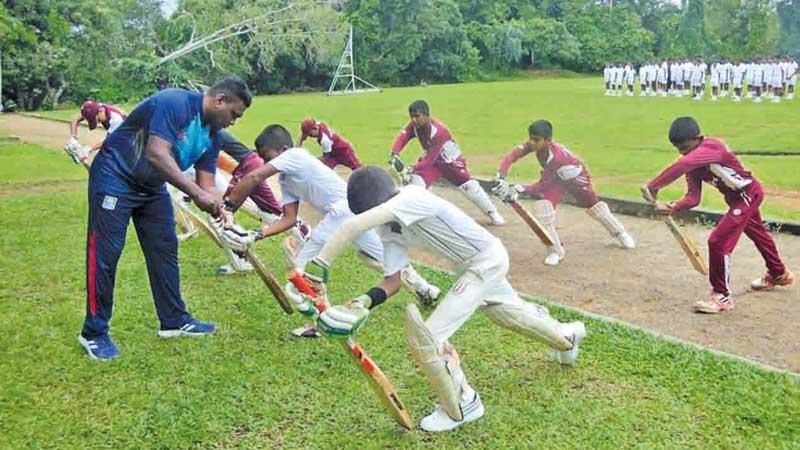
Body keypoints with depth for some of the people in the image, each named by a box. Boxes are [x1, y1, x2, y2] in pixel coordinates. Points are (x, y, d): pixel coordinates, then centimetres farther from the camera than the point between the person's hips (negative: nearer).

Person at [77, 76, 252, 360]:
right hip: (115, 179, -9)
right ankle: (94, 333, 4)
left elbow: (207, 185, -1)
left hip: (151, 187, 9)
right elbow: (157, 154, -35)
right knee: (105, 253, -7)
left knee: (165, 248, 9)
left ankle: (174, 320, 20)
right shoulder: (175, 103, -24)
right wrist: (197, 193, -37)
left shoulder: (212, 136, 1)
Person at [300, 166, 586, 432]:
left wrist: (319, 263, -42)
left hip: (487, 260, -10)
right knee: (510, 313, 33)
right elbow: (393, 280, -3)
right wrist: (366, 301, -21)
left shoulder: (411, 198, -31)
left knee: (427, 336, -15)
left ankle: (463, 406, 7)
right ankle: (565, 335, 64)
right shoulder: (390, 228, -4)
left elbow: (356, 225, -45)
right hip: (470, 267, 10)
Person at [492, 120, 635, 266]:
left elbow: (543, 185, -37)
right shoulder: (533, 143, -28)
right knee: (542, 205, -20)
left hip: (576, 176, -4)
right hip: (556, 178, 4)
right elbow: (511, 156, -33)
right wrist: (500, 178, -49)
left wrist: (519, 189, -49)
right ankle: (555, 250, -9)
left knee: (593, 205, 13)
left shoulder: (556, 156, -42)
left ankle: (620, 233, 43)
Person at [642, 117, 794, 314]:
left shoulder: (711, 146, -31)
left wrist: (653, 186, -50)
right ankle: (779, 274, 55)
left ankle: (722, 296, -3)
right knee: (758, 234, 30)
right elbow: (693, 198, -11)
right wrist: (671, 207, -29)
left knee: (718, 241, -16)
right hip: (736, 197, 10)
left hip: (747, 194, -10)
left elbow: (681, 165, -51)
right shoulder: (693, 164, -5)